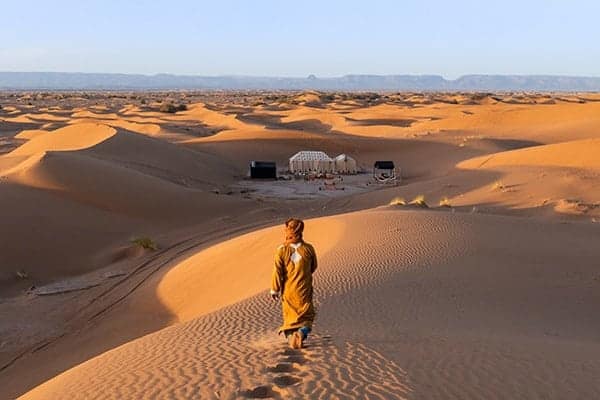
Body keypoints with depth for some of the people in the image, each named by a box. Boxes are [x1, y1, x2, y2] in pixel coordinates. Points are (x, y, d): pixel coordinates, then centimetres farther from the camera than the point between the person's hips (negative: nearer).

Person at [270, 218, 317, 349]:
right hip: (304, 289, 0)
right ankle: (302, 332, -13)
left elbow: (277, 271, -10)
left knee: (290, 315, 16)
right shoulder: (308, 249, -8)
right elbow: (313, 267, 8)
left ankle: (291, 337, 4)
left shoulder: (281, 250, -12)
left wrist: (274, 289, 1)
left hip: (288, 290, 0)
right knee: (307, 316, 12)